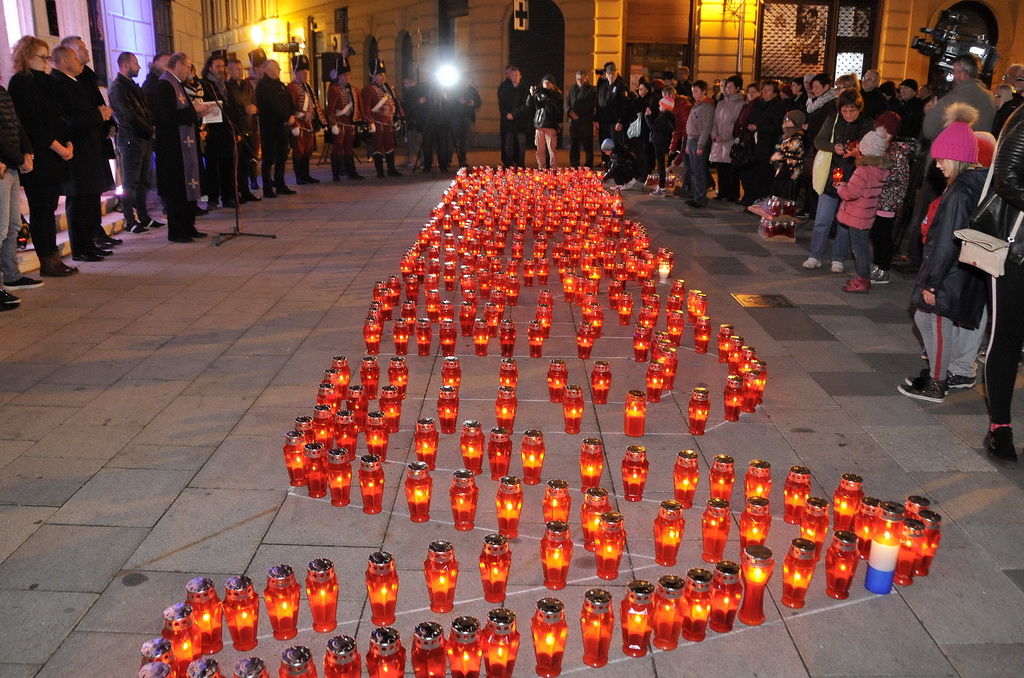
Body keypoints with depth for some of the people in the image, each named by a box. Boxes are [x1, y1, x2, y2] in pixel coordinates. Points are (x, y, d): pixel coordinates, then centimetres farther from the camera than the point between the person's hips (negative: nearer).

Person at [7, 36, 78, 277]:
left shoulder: (42, 82, 18)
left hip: (55, 156, 8)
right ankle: (47, 262, 0)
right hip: (37, 158, -8)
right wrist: (59, 147, -14)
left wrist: (67, 143, 1)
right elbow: (30, 123, -15)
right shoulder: (20, 83, -8)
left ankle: (53, 259, 13)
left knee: (49, 208, 10)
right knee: (40, 209, -4)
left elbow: (56, 116, 17)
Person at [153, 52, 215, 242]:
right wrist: (194, 109, -16)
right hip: (173, 147, -10)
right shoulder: (164, 85, -14)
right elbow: (168, 116, -24)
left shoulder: (175, 84, 17)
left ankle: (188, 227, 22)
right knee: (176, 190, -4)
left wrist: (198, 111, 6)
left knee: (188, 186, 14)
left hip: (184, 145, 10)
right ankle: (175, 231, 3)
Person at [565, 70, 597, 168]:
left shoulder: (592, 90, 0)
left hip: (587, 123, -5)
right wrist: (570, 111, -5)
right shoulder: (572, 89, 15)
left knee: (588, 148, 0)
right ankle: (574, 168, 16)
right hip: (574, 122, 5)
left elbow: (595, 106, -5)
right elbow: (567, 102, 14)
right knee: (573, 147, 8)